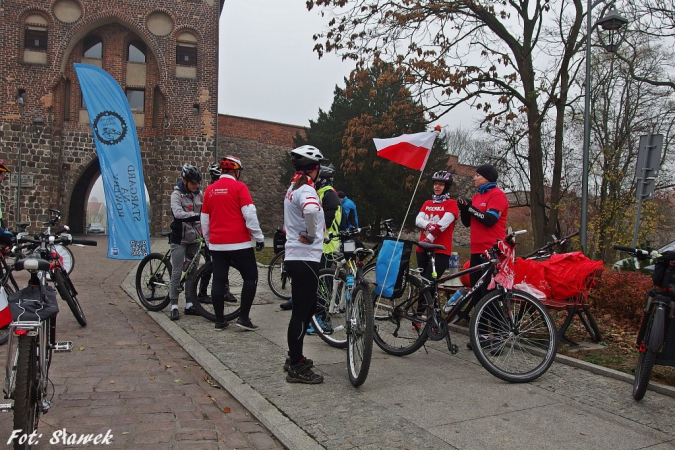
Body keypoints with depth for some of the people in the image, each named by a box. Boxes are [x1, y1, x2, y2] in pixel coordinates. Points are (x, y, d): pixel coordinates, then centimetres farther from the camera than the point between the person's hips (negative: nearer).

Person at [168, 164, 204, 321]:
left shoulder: (199, 194, 4)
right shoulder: (177, 194, -11)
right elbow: (178, 213, -27)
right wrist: (197, 215, -39)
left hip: (194, 239, 5)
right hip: (180, 239, -5)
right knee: (177, 273, -2)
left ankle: (189, 305, 17)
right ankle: (174, 306, 6)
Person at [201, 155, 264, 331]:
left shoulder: (210, 189, 10)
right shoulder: (239, 187, -6)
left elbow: (204, 219, 16)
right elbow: (250, 214, -12)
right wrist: (259, 237, -5)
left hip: (216, 244, 6)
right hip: (239, 243, -5)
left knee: (218, 281, 10)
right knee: (250, 278, 6)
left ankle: (220, 321, 15)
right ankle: (243, 317, 2)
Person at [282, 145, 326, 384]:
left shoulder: (293, 188, 15)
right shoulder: (305, 189, -15)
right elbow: (311, 211, -39)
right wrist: (311, 235, -23)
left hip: (296, 257, 10)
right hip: (305, 259, -10)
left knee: (307, 307, 19)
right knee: (301, 312, -2)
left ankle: (294, 357, 30)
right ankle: (296, 368, 8)